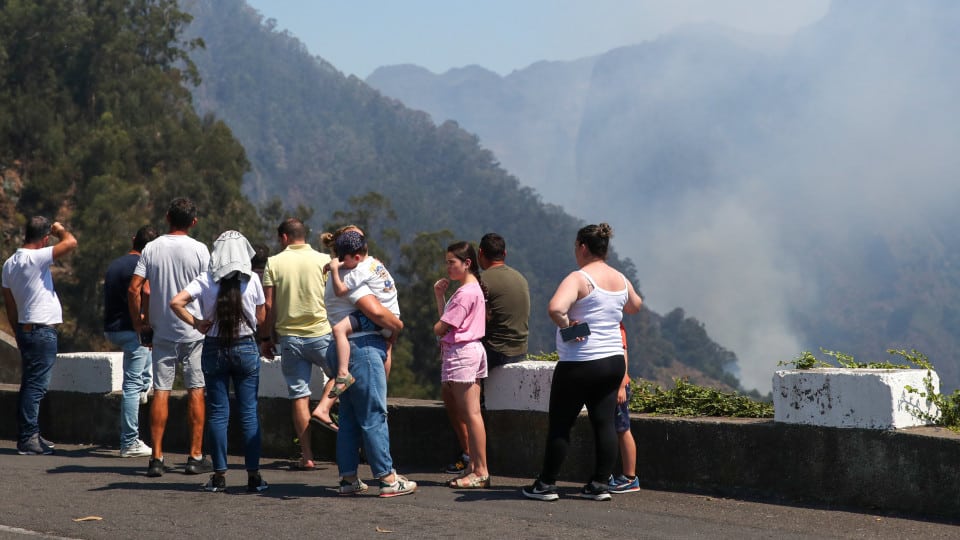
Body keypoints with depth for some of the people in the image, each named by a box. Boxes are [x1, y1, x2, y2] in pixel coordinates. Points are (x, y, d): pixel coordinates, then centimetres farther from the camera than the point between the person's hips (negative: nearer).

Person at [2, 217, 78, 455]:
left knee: (30, 384, 14)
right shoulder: (35, 258, -16)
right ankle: (28, 439, -9)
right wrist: (60, 230, -2)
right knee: (36, 385, -8)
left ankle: (31, 435, 19)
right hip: (42, 331, -9)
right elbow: (71, 243, -23)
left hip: (25, 329, 9)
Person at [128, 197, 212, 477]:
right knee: (196, 390, 5)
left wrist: (138, 322, 6)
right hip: (194, 331, -2)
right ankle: (195, 456, 6)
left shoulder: (151, 249, 0)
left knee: (160, 391, 3)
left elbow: (133, 289, -4)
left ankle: (156, 457, 1)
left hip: (162, 332, 2)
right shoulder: (199, 250, -6)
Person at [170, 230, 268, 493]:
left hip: (214, 349, 0)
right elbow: (261, 318, 2)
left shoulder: (205, 280, -5)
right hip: (246, 347, 0)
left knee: (217, 412, 6)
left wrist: (196, 323, -4)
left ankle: (219, 475, 6)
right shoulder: (252, 280, -5)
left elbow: (176, 302, -16)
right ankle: (253, 475, 3)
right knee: (249, 412, 3)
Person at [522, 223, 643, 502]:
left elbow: (555, 308, -32)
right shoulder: (621, 280, 8)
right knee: (604, 423, 7)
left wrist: (567, 326, -16)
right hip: (614, 361, 7)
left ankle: (547, 484, 9)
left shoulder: (579, 279, -15)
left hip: (579, 364, -7)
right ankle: (600, 484, 8)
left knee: (560, 424, 3)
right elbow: (635, 306, 29)